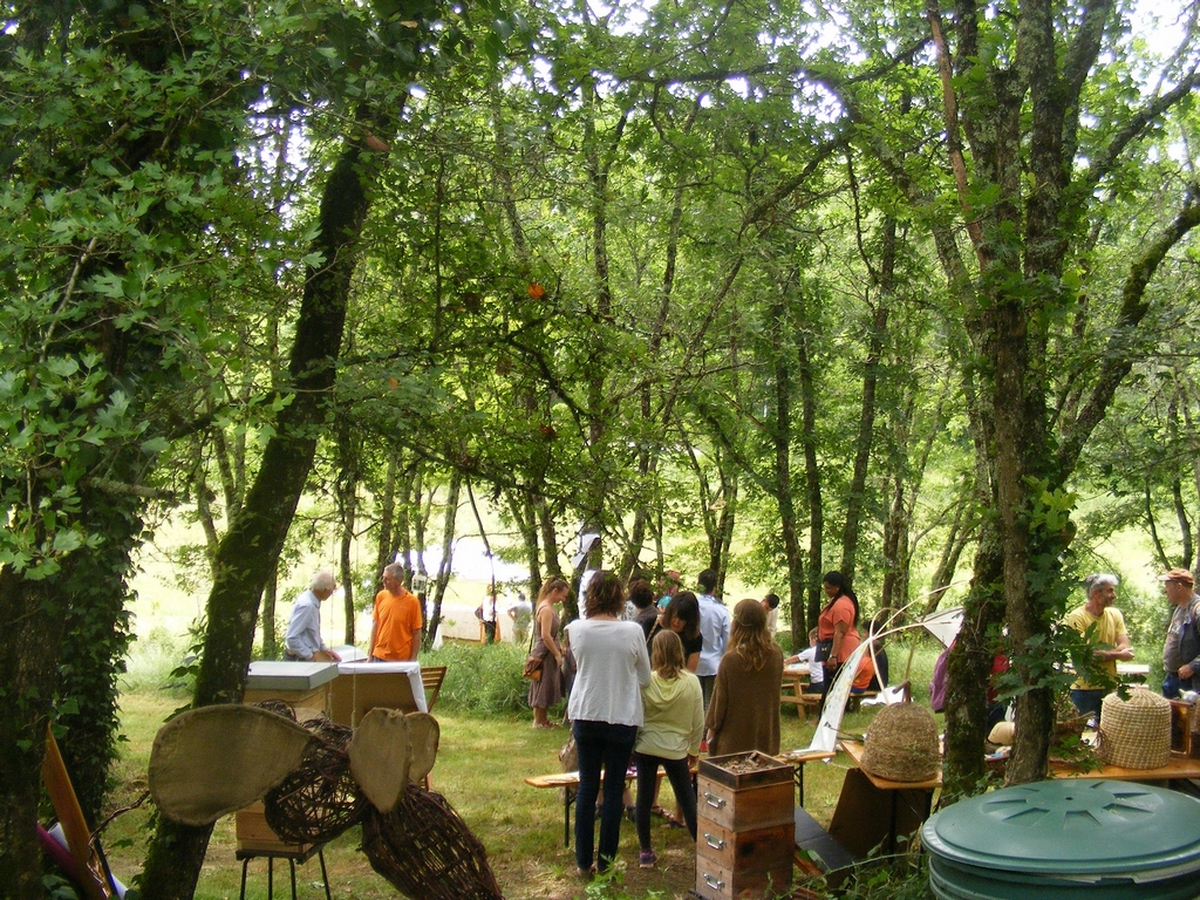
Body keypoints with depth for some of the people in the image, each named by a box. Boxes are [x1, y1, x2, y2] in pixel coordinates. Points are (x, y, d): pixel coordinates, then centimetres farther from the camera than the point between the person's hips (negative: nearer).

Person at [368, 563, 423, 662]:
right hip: (379, 657, 3)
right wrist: (370, 653, 5)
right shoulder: (380, 596, 0)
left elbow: (416, 633, -7)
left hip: (402, 659, -3)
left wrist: (413, 660, -8)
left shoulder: (412, 601, -11)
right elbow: (375, 624, 7)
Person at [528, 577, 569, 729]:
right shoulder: (546, 609, -20)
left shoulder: (549, 607, 11)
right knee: (543, 687, 1)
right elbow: (545, 636, -24)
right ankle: (538, 721, 12)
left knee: (548, 688, 16)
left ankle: (544, 719, 26)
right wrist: (557, 654, -18)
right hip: (545, 654, -10)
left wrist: (560, 646, 10)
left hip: (549, 653, 10)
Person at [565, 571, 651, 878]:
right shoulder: (632, 632, -12)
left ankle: (584, 861, 19)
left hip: (585, 715, 2)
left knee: (586, 787, 12)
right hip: (622, 718, -2)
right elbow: (645, 678, -1)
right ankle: (606, 861, 16)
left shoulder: (576, 629, -7)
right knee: (613, 790, 9)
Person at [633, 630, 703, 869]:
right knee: (687, 800, 12)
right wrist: (694, 749, 12)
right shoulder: (691, 682, -10)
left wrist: (631, 747, 11)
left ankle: (646, 853, 16)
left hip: (645, 747, 0)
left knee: (644, 798, 9)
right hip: (676, 750, 0)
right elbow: (698, 722, -2)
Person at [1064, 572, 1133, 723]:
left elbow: (1124, 648, -2)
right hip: (1084, 689, -5)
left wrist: (1100, 654, -18)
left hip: (1110, 687, 5)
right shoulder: (1077, 616, -11)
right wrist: (1116, 654, -11)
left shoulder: (1115, 614, 7)